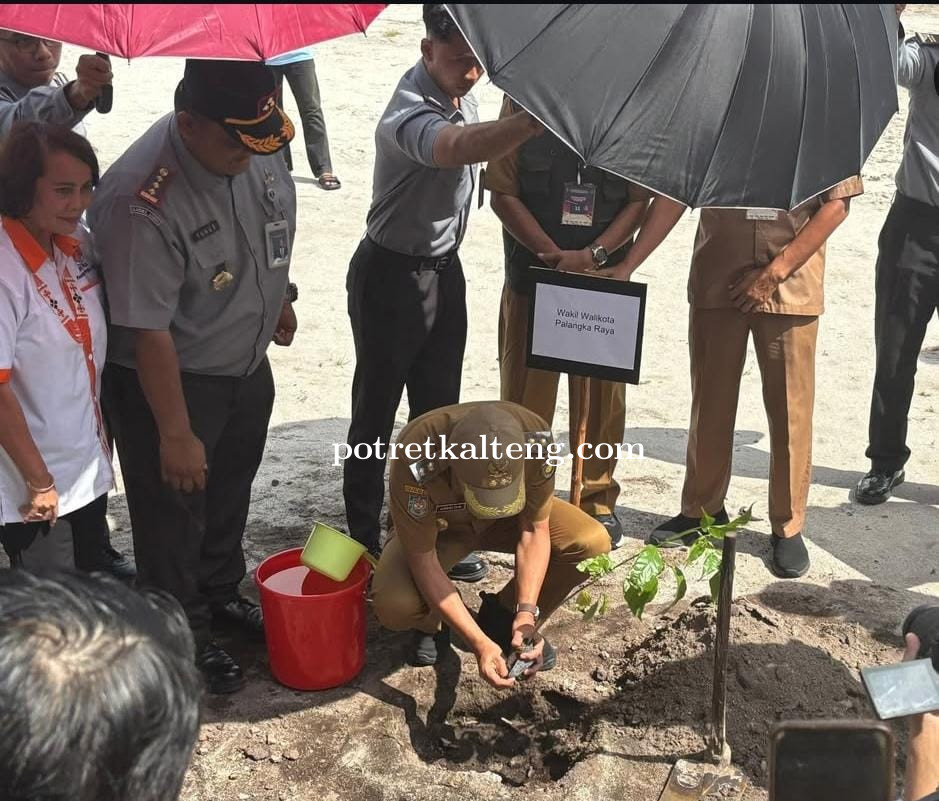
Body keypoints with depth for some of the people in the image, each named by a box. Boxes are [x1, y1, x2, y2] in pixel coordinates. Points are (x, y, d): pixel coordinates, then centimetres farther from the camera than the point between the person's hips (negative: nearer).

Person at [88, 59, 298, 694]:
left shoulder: (259, 148, -12)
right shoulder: (143, 202, -34)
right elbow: (149, 332, -29)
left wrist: (279, 298, 22)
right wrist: (175, 433, -24)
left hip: (247, 364, 7)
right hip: (169, 378, -7)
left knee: (230, 493, 25)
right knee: (173, 513, 10)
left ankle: (222, 593, 49)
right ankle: (188, 636, 33)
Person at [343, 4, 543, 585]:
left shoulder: (463, 94, 1)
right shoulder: (409, 115, -27)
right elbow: (459, 148, -51)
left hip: (445, 268, 8)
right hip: (391, 276, -8)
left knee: (438, 408, 13)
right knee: (377, 411, 5)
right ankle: (365, 541, 19)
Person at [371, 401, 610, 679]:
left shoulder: (537, 439, -33)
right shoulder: (415, 461, -40)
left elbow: (534, 530, -21)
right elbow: (422, 559, -32)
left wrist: (526, 615, -30)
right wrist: (479, 643, -36)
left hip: (510, 520, 3)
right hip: (438, 526, -2)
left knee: (593, 543, -22)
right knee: (395, 606, -32)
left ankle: (504, 617, 1)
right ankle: (430, 624, 7)